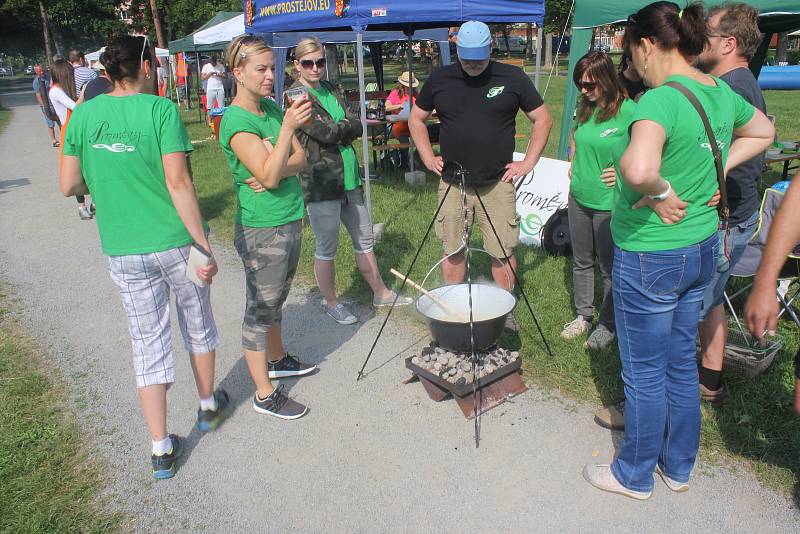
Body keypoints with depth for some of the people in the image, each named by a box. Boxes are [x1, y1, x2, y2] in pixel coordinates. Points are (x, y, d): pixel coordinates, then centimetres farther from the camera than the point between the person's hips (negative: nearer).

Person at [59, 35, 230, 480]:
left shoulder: (84, 115, 2)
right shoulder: (161, 110, -10)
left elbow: (69, 186, 4)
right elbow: (178, 183, -17)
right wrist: (205, 248, -14)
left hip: (123, 253, 3)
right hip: (176, 243, -3)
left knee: (148, 344, 12)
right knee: (198, 327, 20)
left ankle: (161, 450, 18)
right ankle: (208, 406, 41)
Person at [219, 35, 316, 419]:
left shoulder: (272, 107, 7)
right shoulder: (236, 120, -17)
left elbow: (300, 159, 4)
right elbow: (269, 175, -26)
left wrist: (276, 169, -15)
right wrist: (287, 127, -35)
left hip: (289, 221, 8)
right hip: (261, 230, -8)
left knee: (275, 300, 23)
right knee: (261, 309, 3)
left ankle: (277, 359, 43)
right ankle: (265, 394, 16)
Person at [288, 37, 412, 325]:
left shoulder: (330, 90, 13)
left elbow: (357, 126, 2)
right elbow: (327, 132, -17)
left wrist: (338, 129, -14)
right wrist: (346, 127, -1)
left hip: (349, 179, 8)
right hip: (320, 183, -7)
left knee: (364, 239, 16)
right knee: (327, 247, 5)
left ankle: (381, 293, 32)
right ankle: (331, 303, 23)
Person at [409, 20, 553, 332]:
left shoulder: (513, 78, 0)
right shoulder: (440, 79, 4)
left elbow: (543, 119, 6)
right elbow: (416, 119, 16)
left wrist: (529, 162, -1)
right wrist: (428, 157, 6)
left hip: (498, 183, -1)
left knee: (503, 252, 1)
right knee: (452, 250, 8)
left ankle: (504, 312, 18)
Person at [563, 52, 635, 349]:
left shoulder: (628, 112, -15)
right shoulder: (584, 109, 6)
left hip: (609, 204, -7)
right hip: (579, 199, 7)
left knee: (609, 267, 7)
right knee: (581, 262, 18)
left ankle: (608, 324, 24)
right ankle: (584, 315, 35)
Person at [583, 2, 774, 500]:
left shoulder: (662, 99, -23)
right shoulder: (722, 93, 3)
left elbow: (638, 169, -43)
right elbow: (764, 131, 24)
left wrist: (661, 192, -22)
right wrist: (716, 171, 11)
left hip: (650, 258, -8)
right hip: (702, 249, 8)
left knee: (644, 374, 9)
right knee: (682, 364, 21)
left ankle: (635, 475, 30)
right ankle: (679, 467, 40)